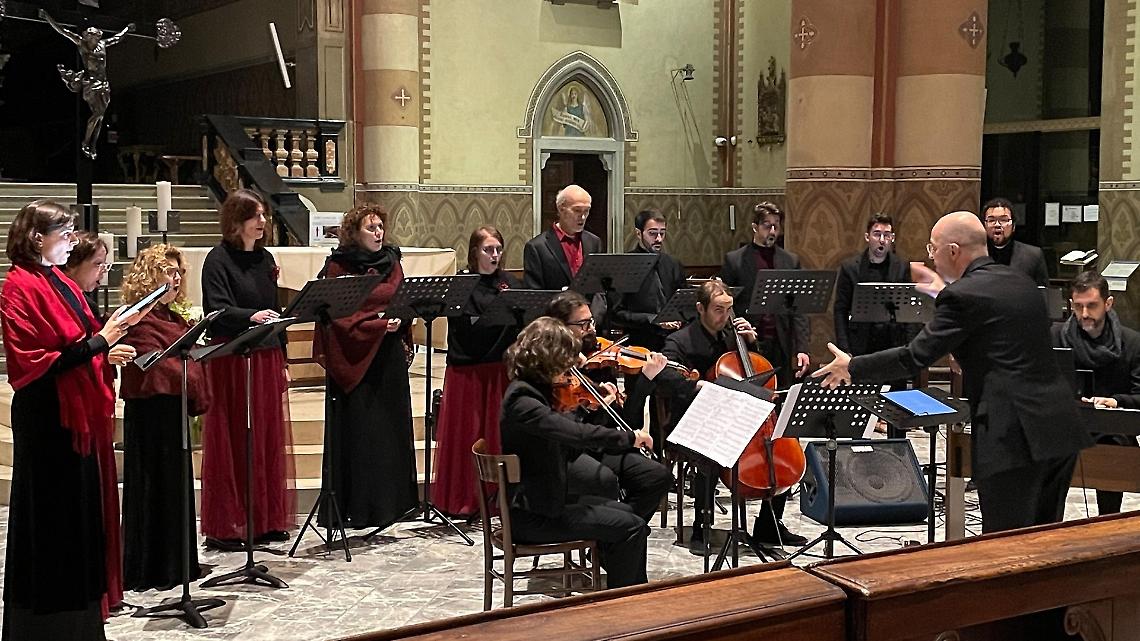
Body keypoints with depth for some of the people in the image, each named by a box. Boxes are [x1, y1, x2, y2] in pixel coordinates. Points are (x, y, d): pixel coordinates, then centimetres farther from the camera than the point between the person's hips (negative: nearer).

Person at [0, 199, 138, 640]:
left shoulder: (63, 285, 14)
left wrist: (107, 353, 5)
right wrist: (97, 342, -20)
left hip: (78, 414, 9)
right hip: (47, 418, -9)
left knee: (83, 515, 13)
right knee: (51, 520, -1)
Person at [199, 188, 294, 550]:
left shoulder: (265, 258, 14)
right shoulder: (218, 259, -7)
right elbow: (217, 310, -18)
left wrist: (282, 360, 15)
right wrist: (251, 316, -36)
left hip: (266, 360, 7)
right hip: (231, 361, -7)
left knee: (268, 441, 9)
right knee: (231, 443, -3)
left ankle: (265, 521, 18)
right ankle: (224, 527, 3)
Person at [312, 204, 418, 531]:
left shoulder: (391, 262, 13)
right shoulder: (338, 266, -2)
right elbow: (341, 316, -8)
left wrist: (399, 320, -9)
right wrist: (379, 324, -17)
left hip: (389, 357, 5)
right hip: (353, 358, -5)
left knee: (391, 428, 5)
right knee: (354, 431, -4)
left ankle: (387, 502, 11)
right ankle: (353, 507, 0)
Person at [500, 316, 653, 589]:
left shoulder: (533, 391, 9)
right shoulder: (522, 399, -22)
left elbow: (568, 450, 11)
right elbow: (575, 433, -35)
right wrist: (628, 437, -25)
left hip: (542, 500, 11)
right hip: (532, 515, -11)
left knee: (625, 512, 21)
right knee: (632, 528, -9)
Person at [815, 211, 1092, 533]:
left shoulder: (962, 296, -9)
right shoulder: (1022, 284, 16)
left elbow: (914, 357, -8)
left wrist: (852, 367, 5)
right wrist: (944, 293, 41)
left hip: (1015, 437, -8)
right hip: (1060, 432, 9)